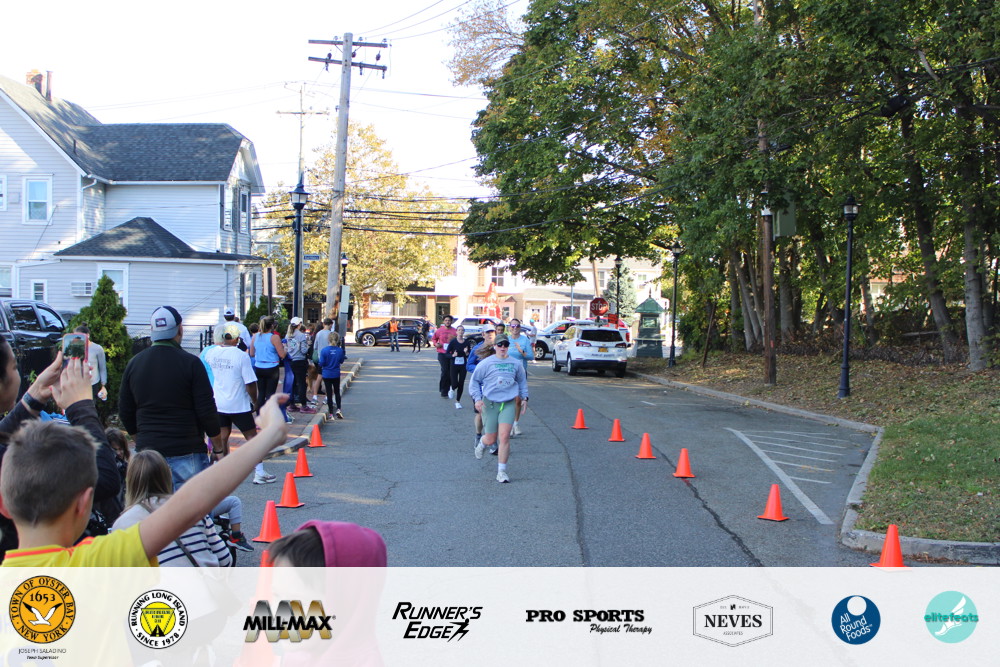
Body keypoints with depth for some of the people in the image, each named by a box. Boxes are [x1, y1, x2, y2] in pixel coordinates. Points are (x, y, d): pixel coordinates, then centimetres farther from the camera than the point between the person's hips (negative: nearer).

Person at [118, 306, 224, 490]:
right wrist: (218, 448, 1)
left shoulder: (134, 364, 6)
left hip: (147, 451, 5)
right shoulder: (190, 363, -9)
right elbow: (207, 412, -10)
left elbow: (125, 412, 13)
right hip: (187, 453, -5)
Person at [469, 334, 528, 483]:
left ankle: (502, 471, -2)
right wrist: (477, 398, -6)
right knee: (491, 439, 5)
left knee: (504, 437, -12)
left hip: (508, 404, 1)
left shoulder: (516, 364, 9)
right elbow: (474, 380, 4)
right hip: (489, 403, -1)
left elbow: (522, 381, 25)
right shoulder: (486, 363, -1)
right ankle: (481, 443, 44)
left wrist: (524, 397, 19)